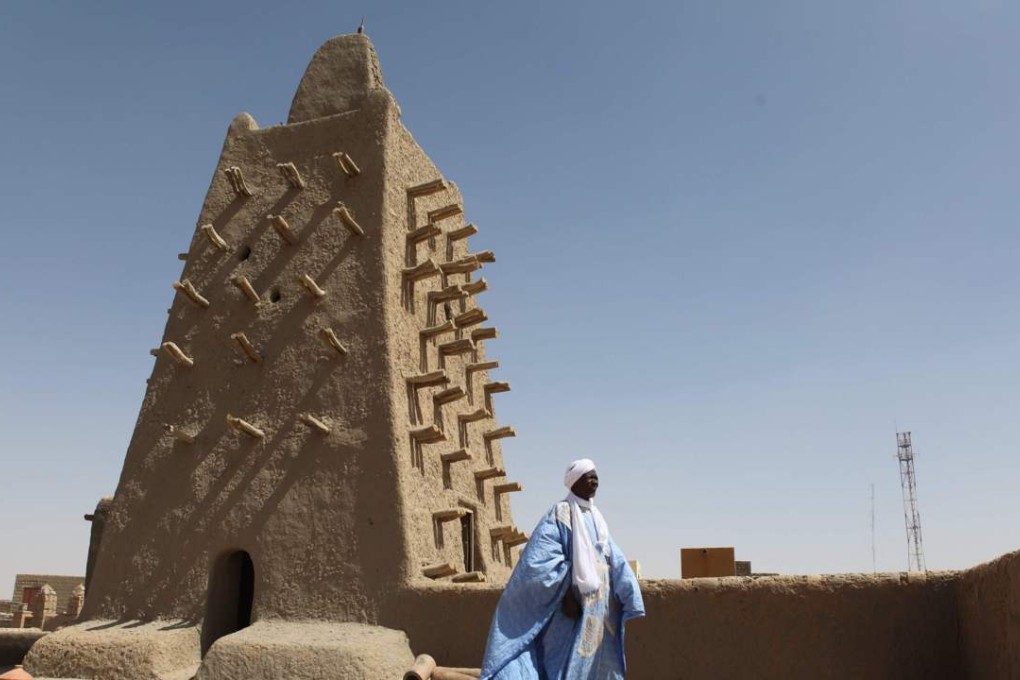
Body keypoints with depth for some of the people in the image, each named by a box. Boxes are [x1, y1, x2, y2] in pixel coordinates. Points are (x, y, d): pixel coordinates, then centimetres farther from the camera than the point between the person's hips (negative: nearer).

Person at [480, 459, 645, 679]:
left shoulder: (596, 517, 15)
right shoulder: (561, 513, -8)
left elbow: (614, 559, 11)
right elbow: (542, 557, -17)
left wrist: (628, 598, 0)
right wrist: (567, 592, -23)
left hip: (598, 607, 8)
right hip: (573, 603, -8)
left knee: (595, 662, 10)